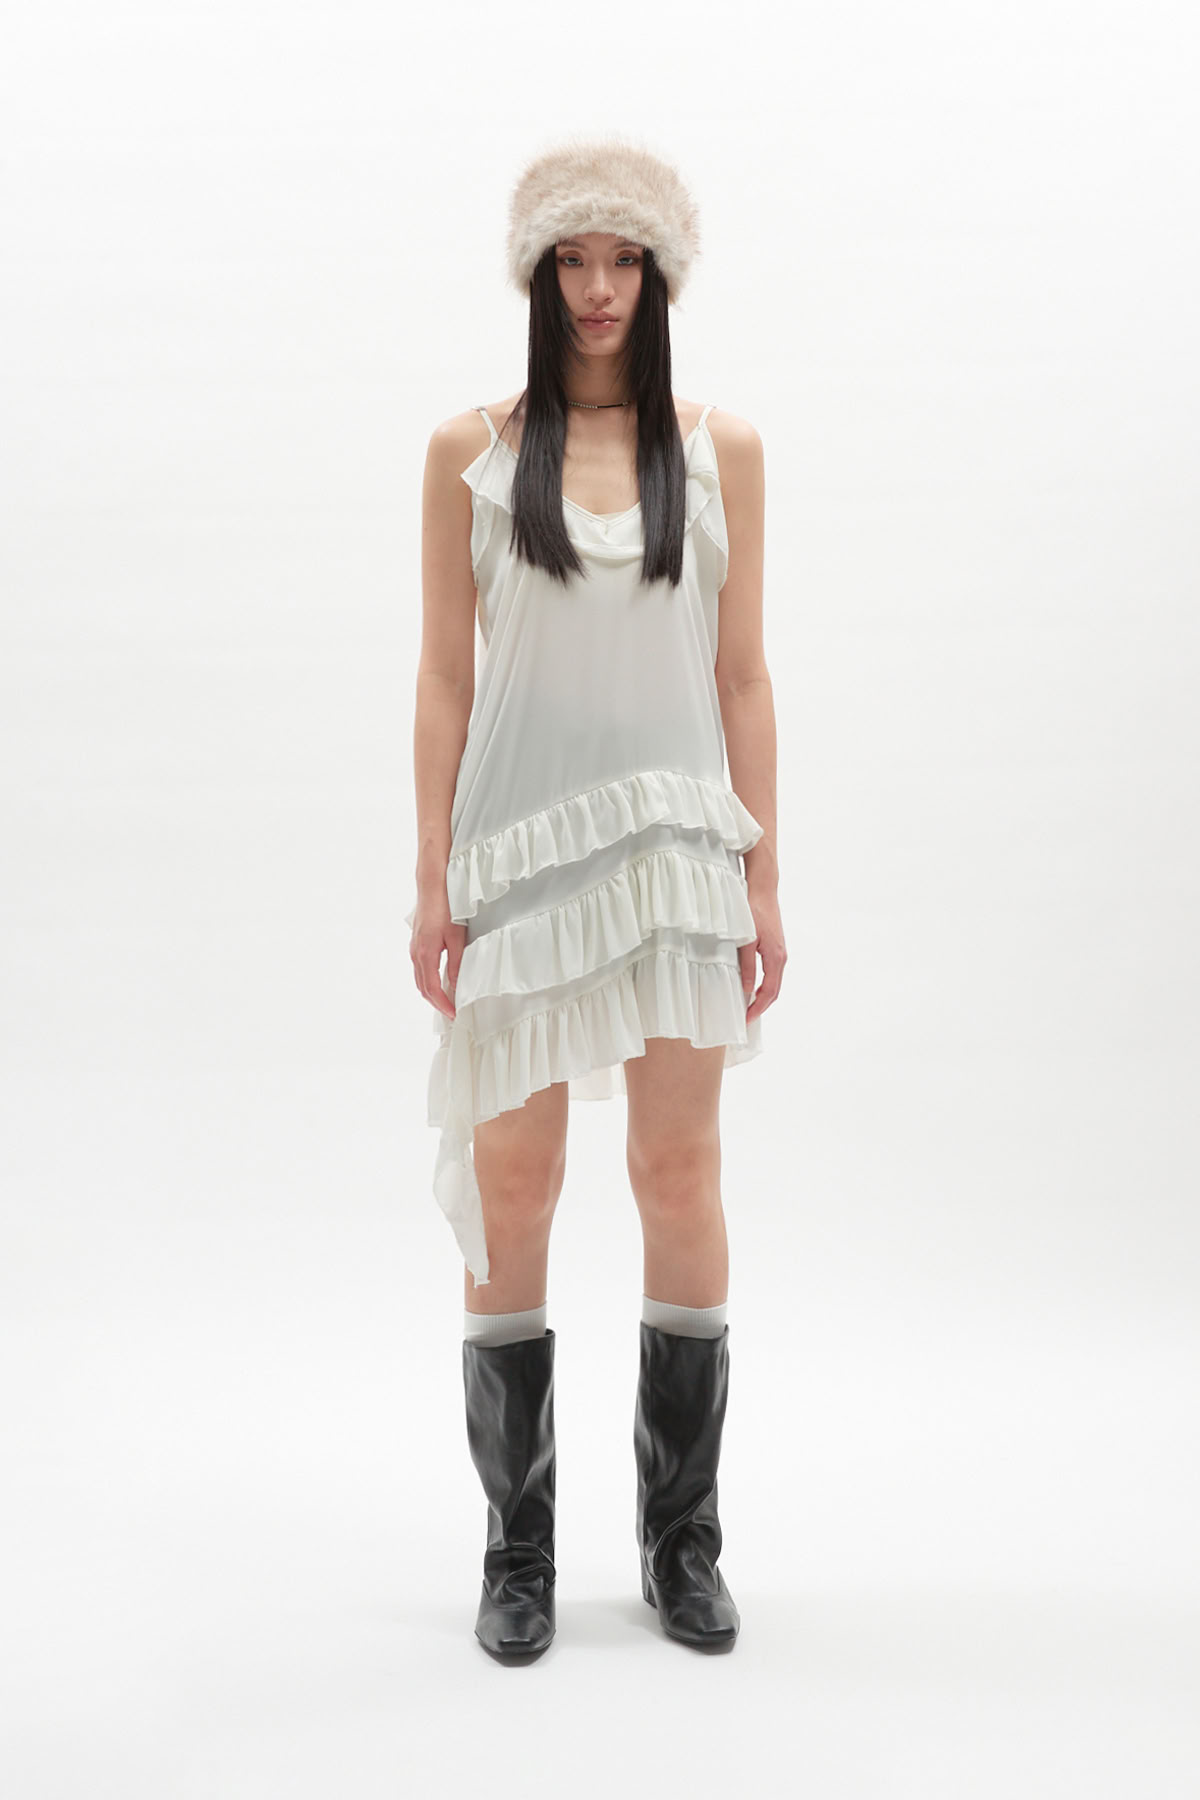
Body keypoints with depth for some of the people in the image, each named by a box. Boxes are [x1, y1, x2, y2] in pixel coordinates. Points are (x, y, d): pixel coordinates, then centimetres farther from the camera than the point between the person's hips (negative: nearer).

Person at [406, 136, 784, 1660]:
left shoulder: (720, 451, 8)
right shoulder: (471, 453, 5)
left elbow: (741, 677, 7)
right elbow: (443, 679, 4)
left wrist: (763, 878, 3)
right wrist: (431, 881, -2)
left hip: (679, 847, 1)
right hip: (521, 842, -1)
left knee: (680, 1175, 3)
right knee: (509, 1185, 1)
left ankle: (682, 1537, 18)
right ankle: (517, 1546, 16)